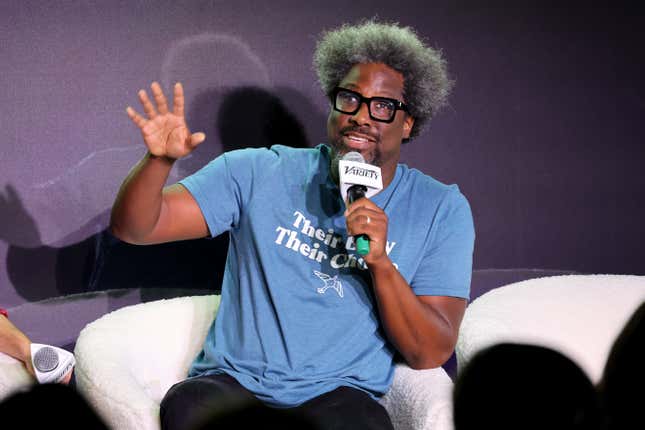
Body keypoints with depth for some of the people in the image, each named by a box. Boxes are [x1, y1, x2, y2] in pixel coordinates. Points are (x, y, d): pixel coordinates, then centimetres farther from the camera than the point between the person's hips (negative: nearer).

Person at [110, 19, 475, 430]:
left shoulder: (442, 210, 4)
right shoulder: (260, 173, 5)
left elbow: (430, 354, -2)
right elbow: (134, 227, 0)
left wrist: (380, 264, -17)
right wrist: (159, 160, -20)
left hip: (341, 394, -1)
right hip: (233, 381, 1)